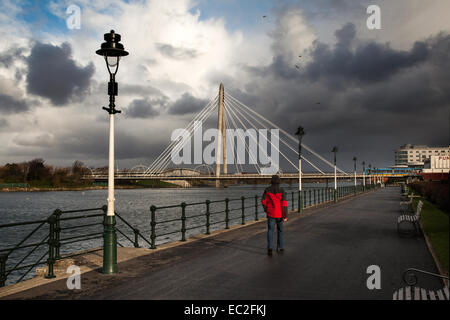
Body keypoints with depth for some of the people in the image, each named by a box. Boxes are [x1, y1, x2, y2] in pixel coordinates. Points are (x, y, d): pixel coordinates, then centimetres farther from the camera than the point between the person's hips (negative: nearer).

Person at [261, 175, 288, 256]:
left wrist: (266, 209, 16)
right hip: (279, 214, 0)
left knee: (270, 231, 0)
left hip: (271, 213, 0)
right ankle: (280, 247, 26)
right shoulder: (281, 190, -10)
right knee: (280, 230, 19)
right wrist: (286, 216, -14)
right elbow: (284, 203, -16)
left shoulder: (267, 189, -5)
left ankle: (270, 247, -19)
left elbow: (263, 201, -3)